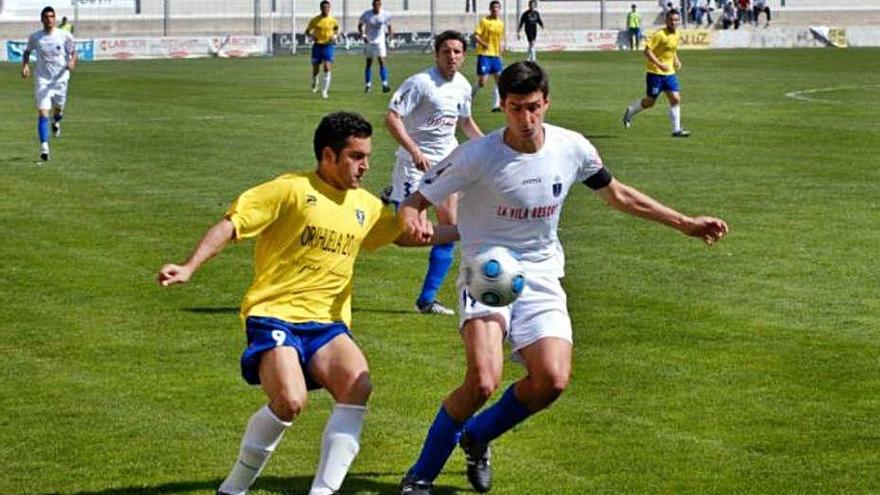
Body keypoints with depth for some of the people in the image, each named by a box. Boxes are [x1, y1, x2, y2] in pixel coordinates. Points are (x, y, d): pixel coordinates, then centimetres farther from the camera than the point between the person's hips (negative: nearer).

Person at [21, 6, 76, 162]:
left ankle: (56, 122, 57)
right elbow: (27, 51, 13)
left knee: (58, 108, 19)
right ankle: (44, 148, -15)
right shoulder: (34, 37, -3)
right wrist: (25, 65, -5)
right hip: (42, 80, -1)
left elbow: (73, 53, 1)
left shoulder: (65, 36, -6)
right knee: (42, 113, -13)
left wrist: (72, 62, -21)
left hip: (60, 79, 1)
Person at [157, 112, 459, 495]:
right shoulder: (293, 190, -6)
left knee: (358, 387, -22)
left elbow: (408, 235, 31)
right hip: (274, 315, -6)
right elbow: (230, 226, -10)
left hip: (326, 322, 6)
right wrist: (189, 268, -22)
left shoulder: (365, 206, 15)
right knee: (290, 401, -27)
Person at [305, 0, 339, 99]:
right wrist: (311, 35, -14)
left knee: (327, 68, -14)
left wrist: (335, 36, 0)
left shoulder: (333, 20, -1)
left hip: (329, 46, -1)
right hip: (317, 46, 1)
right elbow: (307, 31, 7)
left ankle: (324, 91, -10)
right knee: (315, 69, 6)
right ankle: (314, 84, 38)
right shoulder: (315, 20, -2)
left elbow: (336, 28, 20)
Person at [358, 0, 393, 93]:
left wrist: (389, 33, -5)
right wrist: (362, 35, -11)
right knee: (369, 63, 6)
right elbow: (360, 25, 4)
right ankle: (368, 85, 14)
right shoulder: (366, 14, -8)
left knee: (382, 62, -11)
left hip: (380, 41, 0)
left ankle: (384, 84, -15)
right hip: (369, 42, 0)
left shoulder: (385, 15, -6)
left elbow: (388, 25, 12)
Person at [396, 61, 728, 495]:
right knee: (483, 381, -24)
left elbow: (618, 194, 14)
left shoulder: (572, 148, -4)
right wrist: (413, 223, -34)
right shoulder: (476, 156, -15)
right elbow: (414, 202, -8)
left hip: (541, 278, 4)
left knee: (552, 381, -16)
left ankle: (477, 436, 14)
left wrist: (684, 223, 13)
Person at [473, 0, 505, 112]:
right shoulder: (484, 21, -7)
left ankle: (496, 105, 1)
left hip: (495, 55, 6)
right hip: (484, 54, -6)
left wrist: (500, 55, 17)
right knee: (482, 82, -7)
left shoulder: (501, 23, 11)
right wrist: (483, 44, -25)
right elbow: (475, 36, -12)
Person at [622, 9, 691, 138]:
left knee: (675, 99, -5)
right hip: (655, 73, -6)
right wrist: (659, 64, -28)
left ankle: (676, 130, -2)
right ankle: (630, 112, 30)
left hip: (669, 73, 6)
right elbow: (647, 50, -20)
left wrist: (676, 61, 7)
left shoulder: (676, 35, 7)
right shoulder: (659, 34, -17)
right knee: (650, 102, 3)